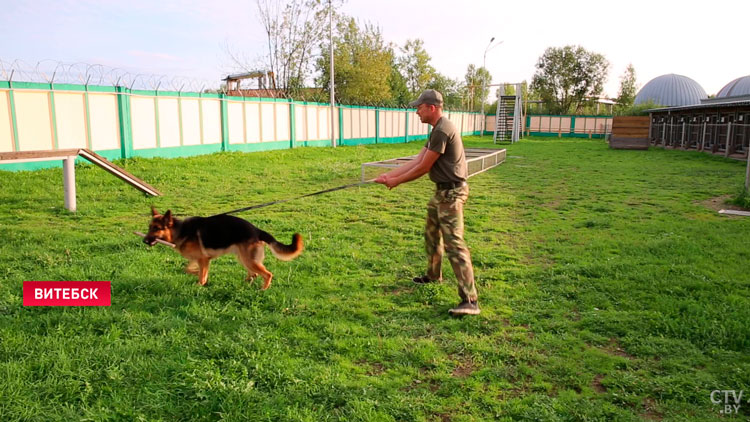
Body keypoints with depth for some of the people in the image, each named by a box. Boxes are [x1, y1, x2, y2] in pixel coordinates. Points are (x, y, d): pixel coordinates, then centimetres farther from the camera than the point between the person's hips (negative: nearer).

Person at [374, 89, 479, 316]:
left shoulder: (442, 131, -20)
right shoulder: (437, 130, 14)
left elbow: (423, 168, -17)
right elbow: (417, 160, 12)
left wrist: (396, 181, -6)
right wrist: (389, 175, 7)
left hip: (451, 193, -11)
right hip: (442, 191, 11)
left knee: (454, 243, -14)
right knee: (431, 234, 24)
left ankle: (470, 300, -14)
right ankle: (433, 275, 45)